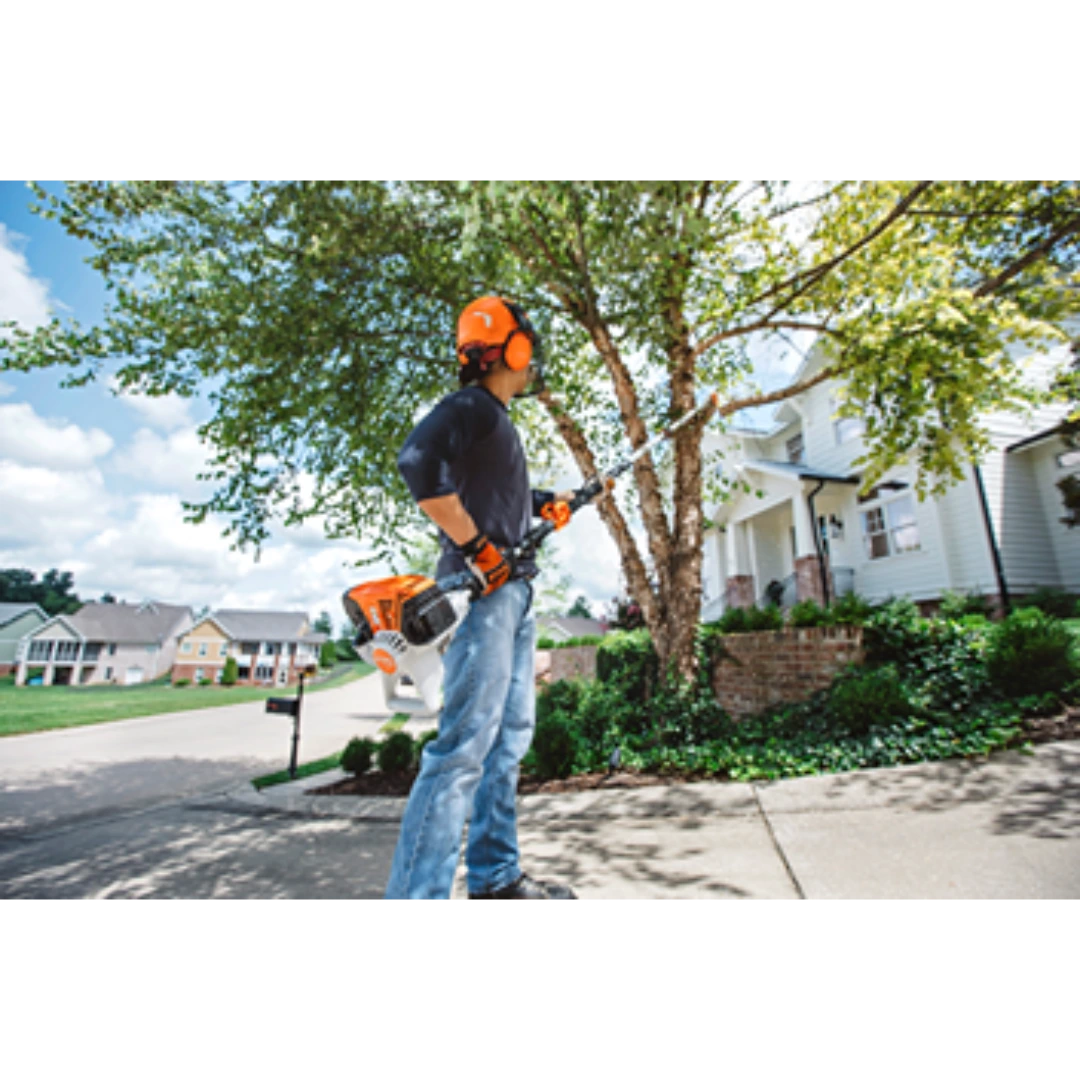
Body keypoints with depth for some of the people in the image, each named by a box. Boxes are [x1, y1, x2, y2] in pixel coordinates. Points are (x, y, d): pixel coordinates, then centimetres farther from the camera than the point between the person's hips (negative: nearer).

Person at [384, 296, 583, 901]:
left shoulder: (500, 422, 24)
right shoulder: (470, 406, -5)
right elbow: (418, 463, -23)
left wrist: (545, 506, 17)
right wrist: (476, 548, -21)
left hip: (513, 590, 10)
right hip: (482, 589, -10)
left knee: (510, 736, 12)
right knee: (466, 741, -11)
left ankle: (496, 878, 25)